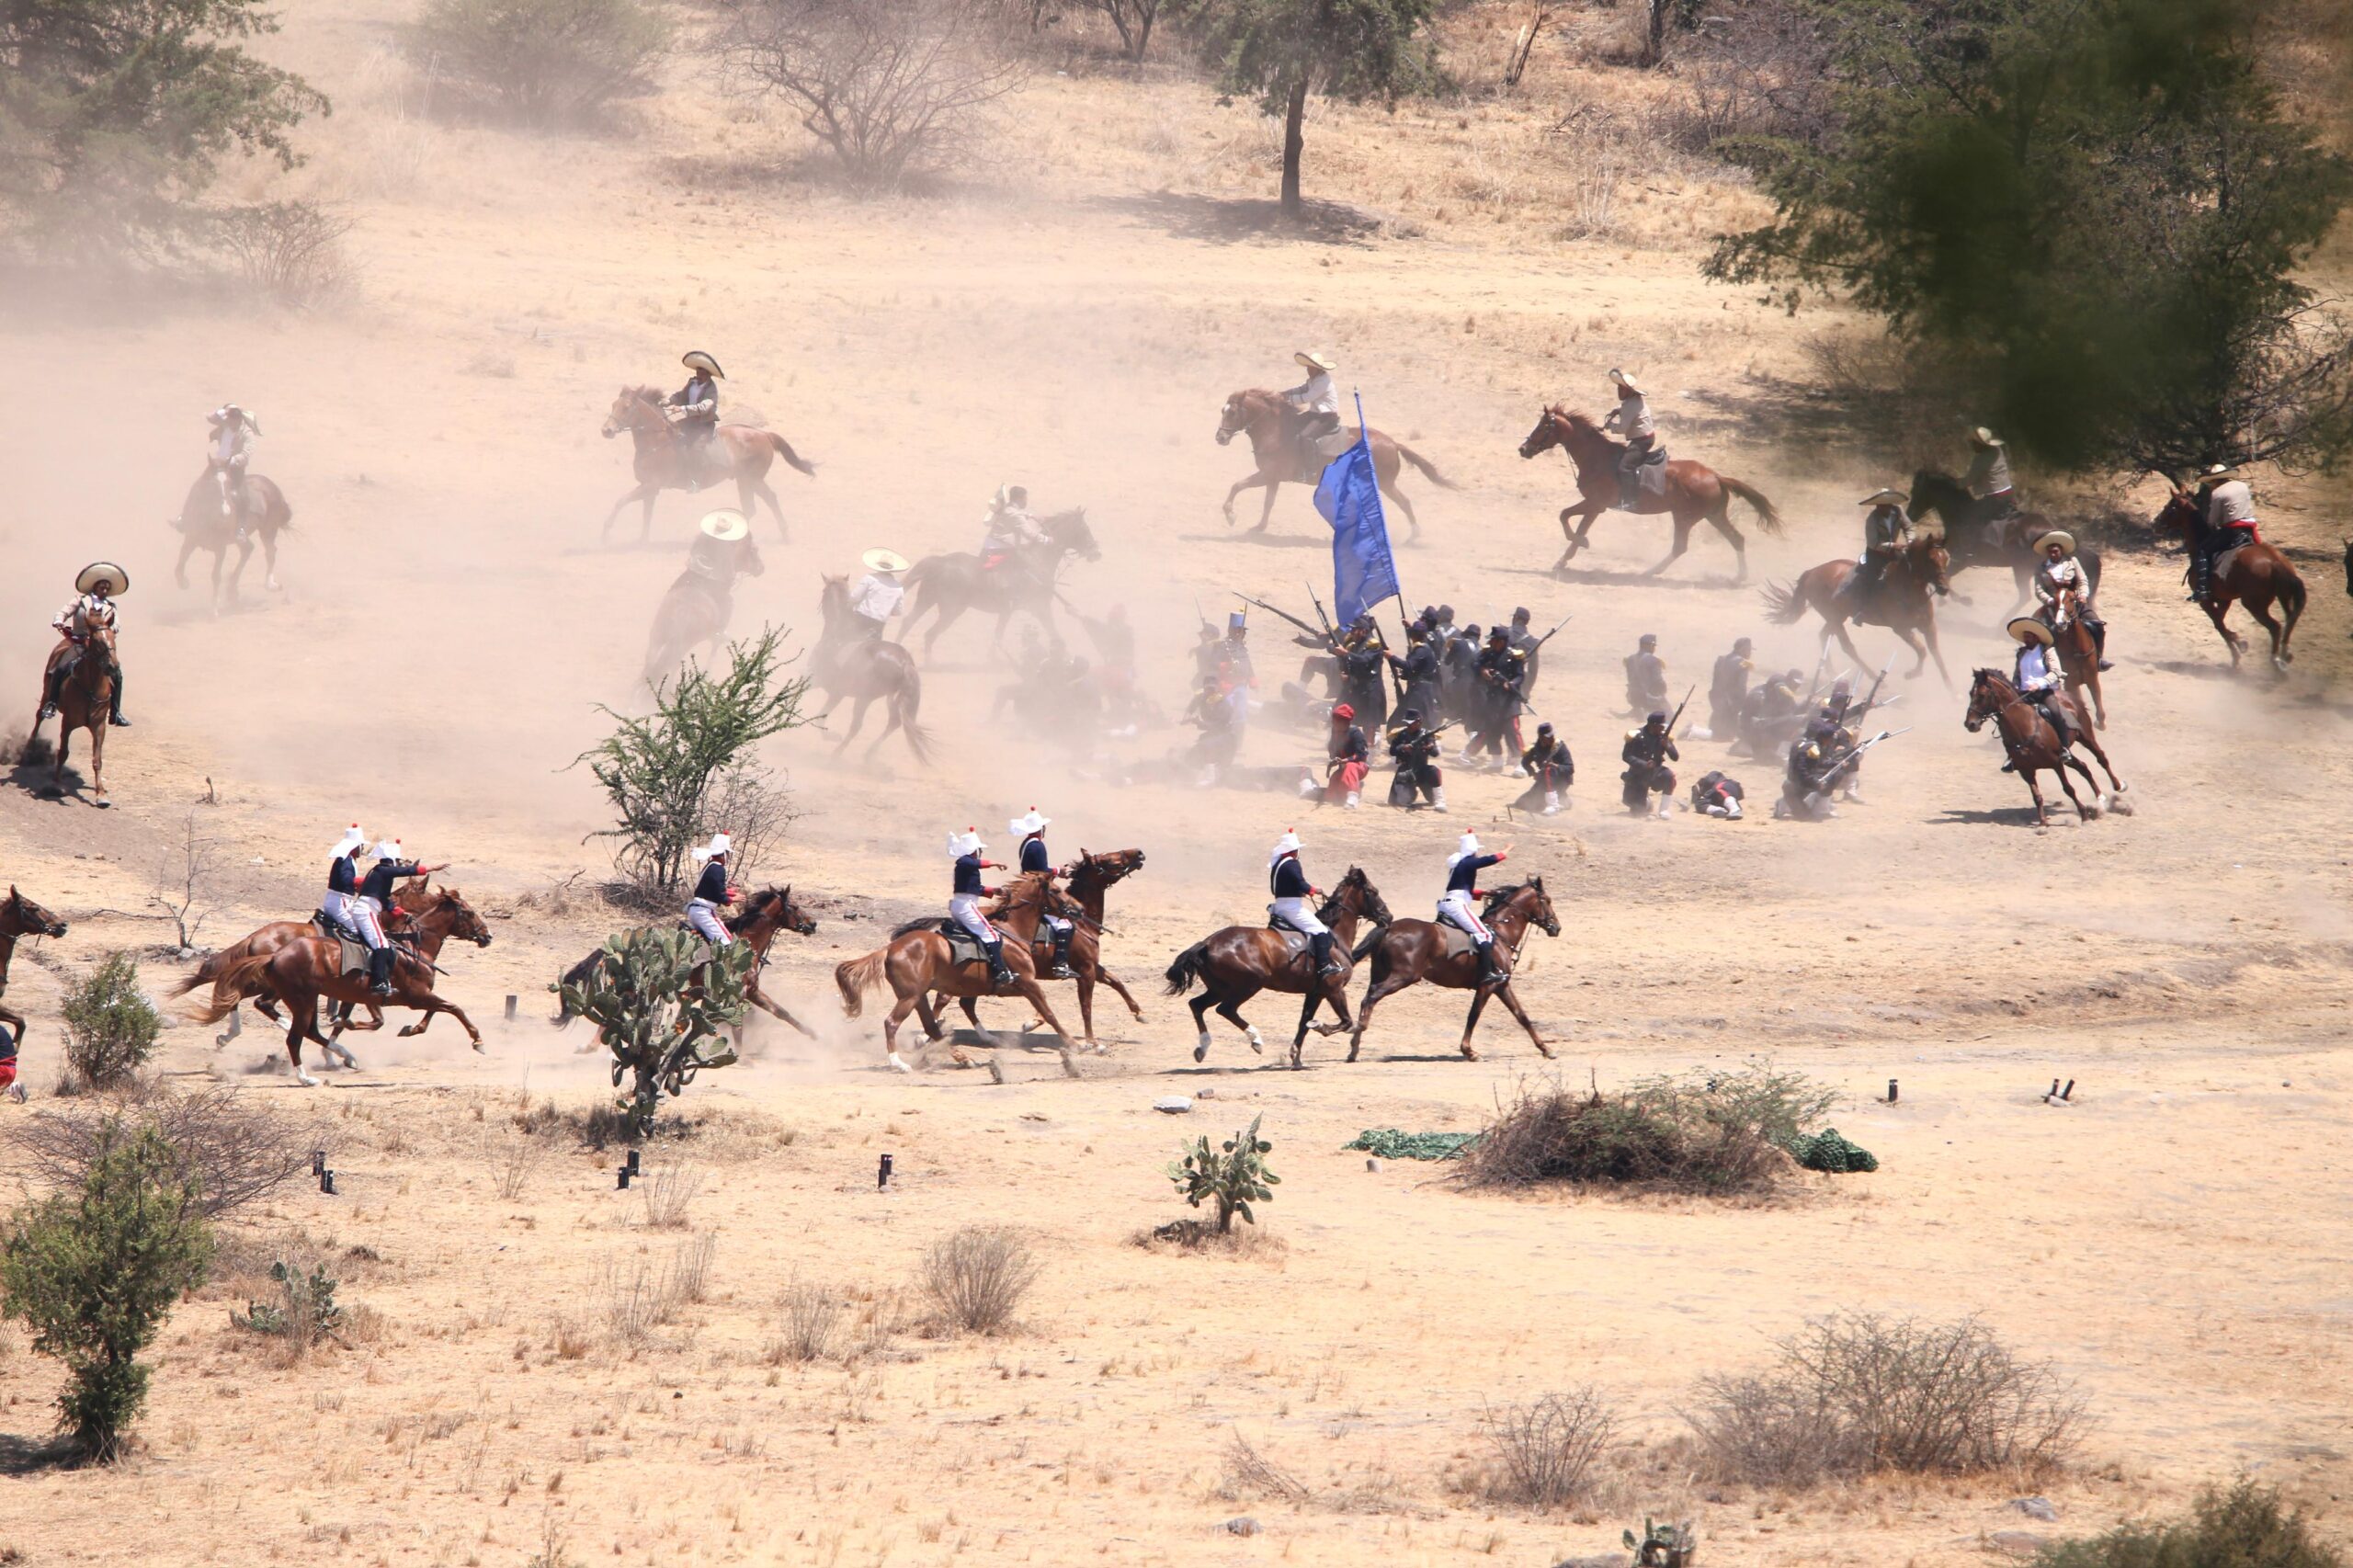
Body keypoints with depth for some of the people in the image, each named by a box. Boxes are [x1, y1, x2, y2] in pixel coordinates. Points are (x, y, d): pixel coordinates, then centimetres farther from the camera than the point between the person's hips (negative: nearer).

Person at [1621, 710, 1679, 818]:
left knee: (1670, 775, -33)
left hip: (1655, 773, 2)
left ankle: (1664, 810, -20)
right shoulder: (1636, 736, -15)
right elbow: (1626, 756, -15)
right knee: (1637, 812, -2)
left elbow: (1675, 758, -8)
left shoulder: (1663, 736, -6)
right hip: (1638, 774, -2)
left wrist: (1667, 745, -27)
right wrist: (1643, 764, -28)